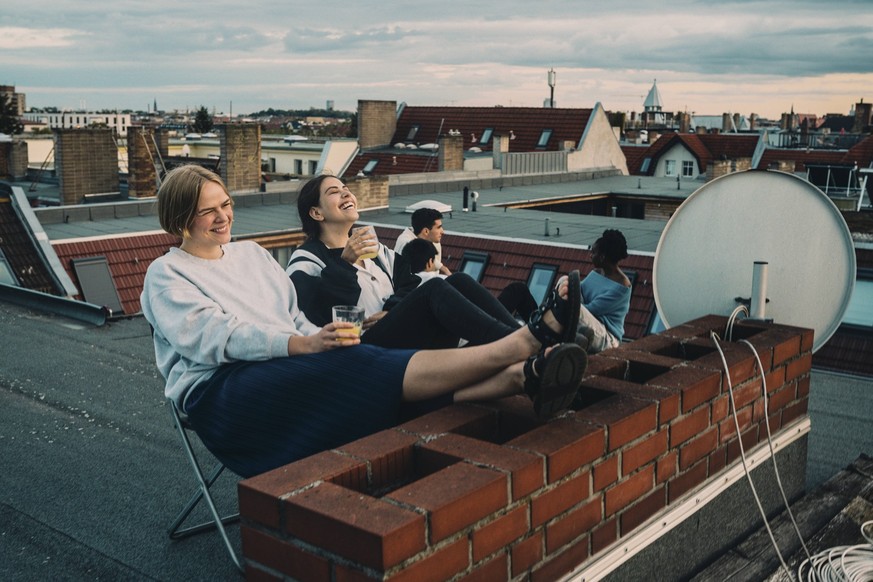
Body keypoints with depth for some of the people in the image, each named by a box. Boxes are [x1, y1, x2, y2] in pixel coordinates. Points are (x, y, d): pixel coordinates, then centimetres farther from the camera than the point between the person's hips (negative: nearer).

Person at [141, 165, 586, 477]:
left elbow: (295, 320, 21)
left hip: (286, 372, 6)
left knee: (376, 368, -25)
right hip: (218, 394, -6)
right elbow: (214, 335, -12)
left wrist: (322, 339, -4)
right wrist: (307, 345, -26)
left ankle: (522, 376, -44)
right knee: (356, 364, -31)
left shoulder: (252, 254, 24)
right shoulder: (165, 274, 6)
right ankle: (525, 342, -42)